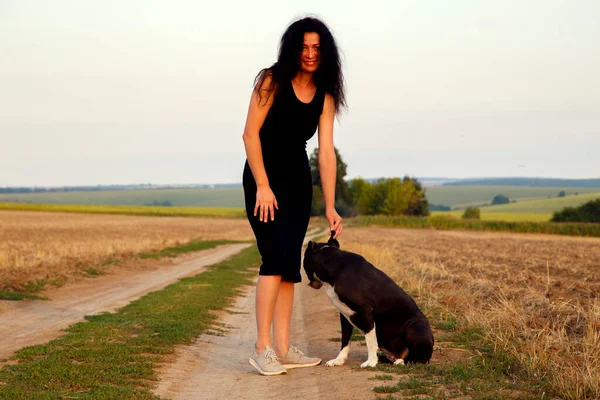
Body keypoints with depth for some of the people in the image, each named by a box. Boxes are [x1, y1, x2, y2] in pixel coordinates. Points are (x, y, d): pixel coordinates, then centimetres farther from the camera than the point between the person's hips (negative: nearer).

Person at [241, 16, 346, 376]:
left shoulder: (325, 95, 2)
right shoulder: (272, 80, -10)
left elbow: (327, 151, -2)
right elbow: (250, 134, -12)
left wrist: (330, 207, -6)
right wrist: (263, 185, -18)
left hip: (298, 181, 5)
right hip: (264, 177, -5)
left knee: (290, 263, 4)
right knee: (276, 256, -16)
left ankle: (283, 348, 7)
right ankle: (262, 348, -13)